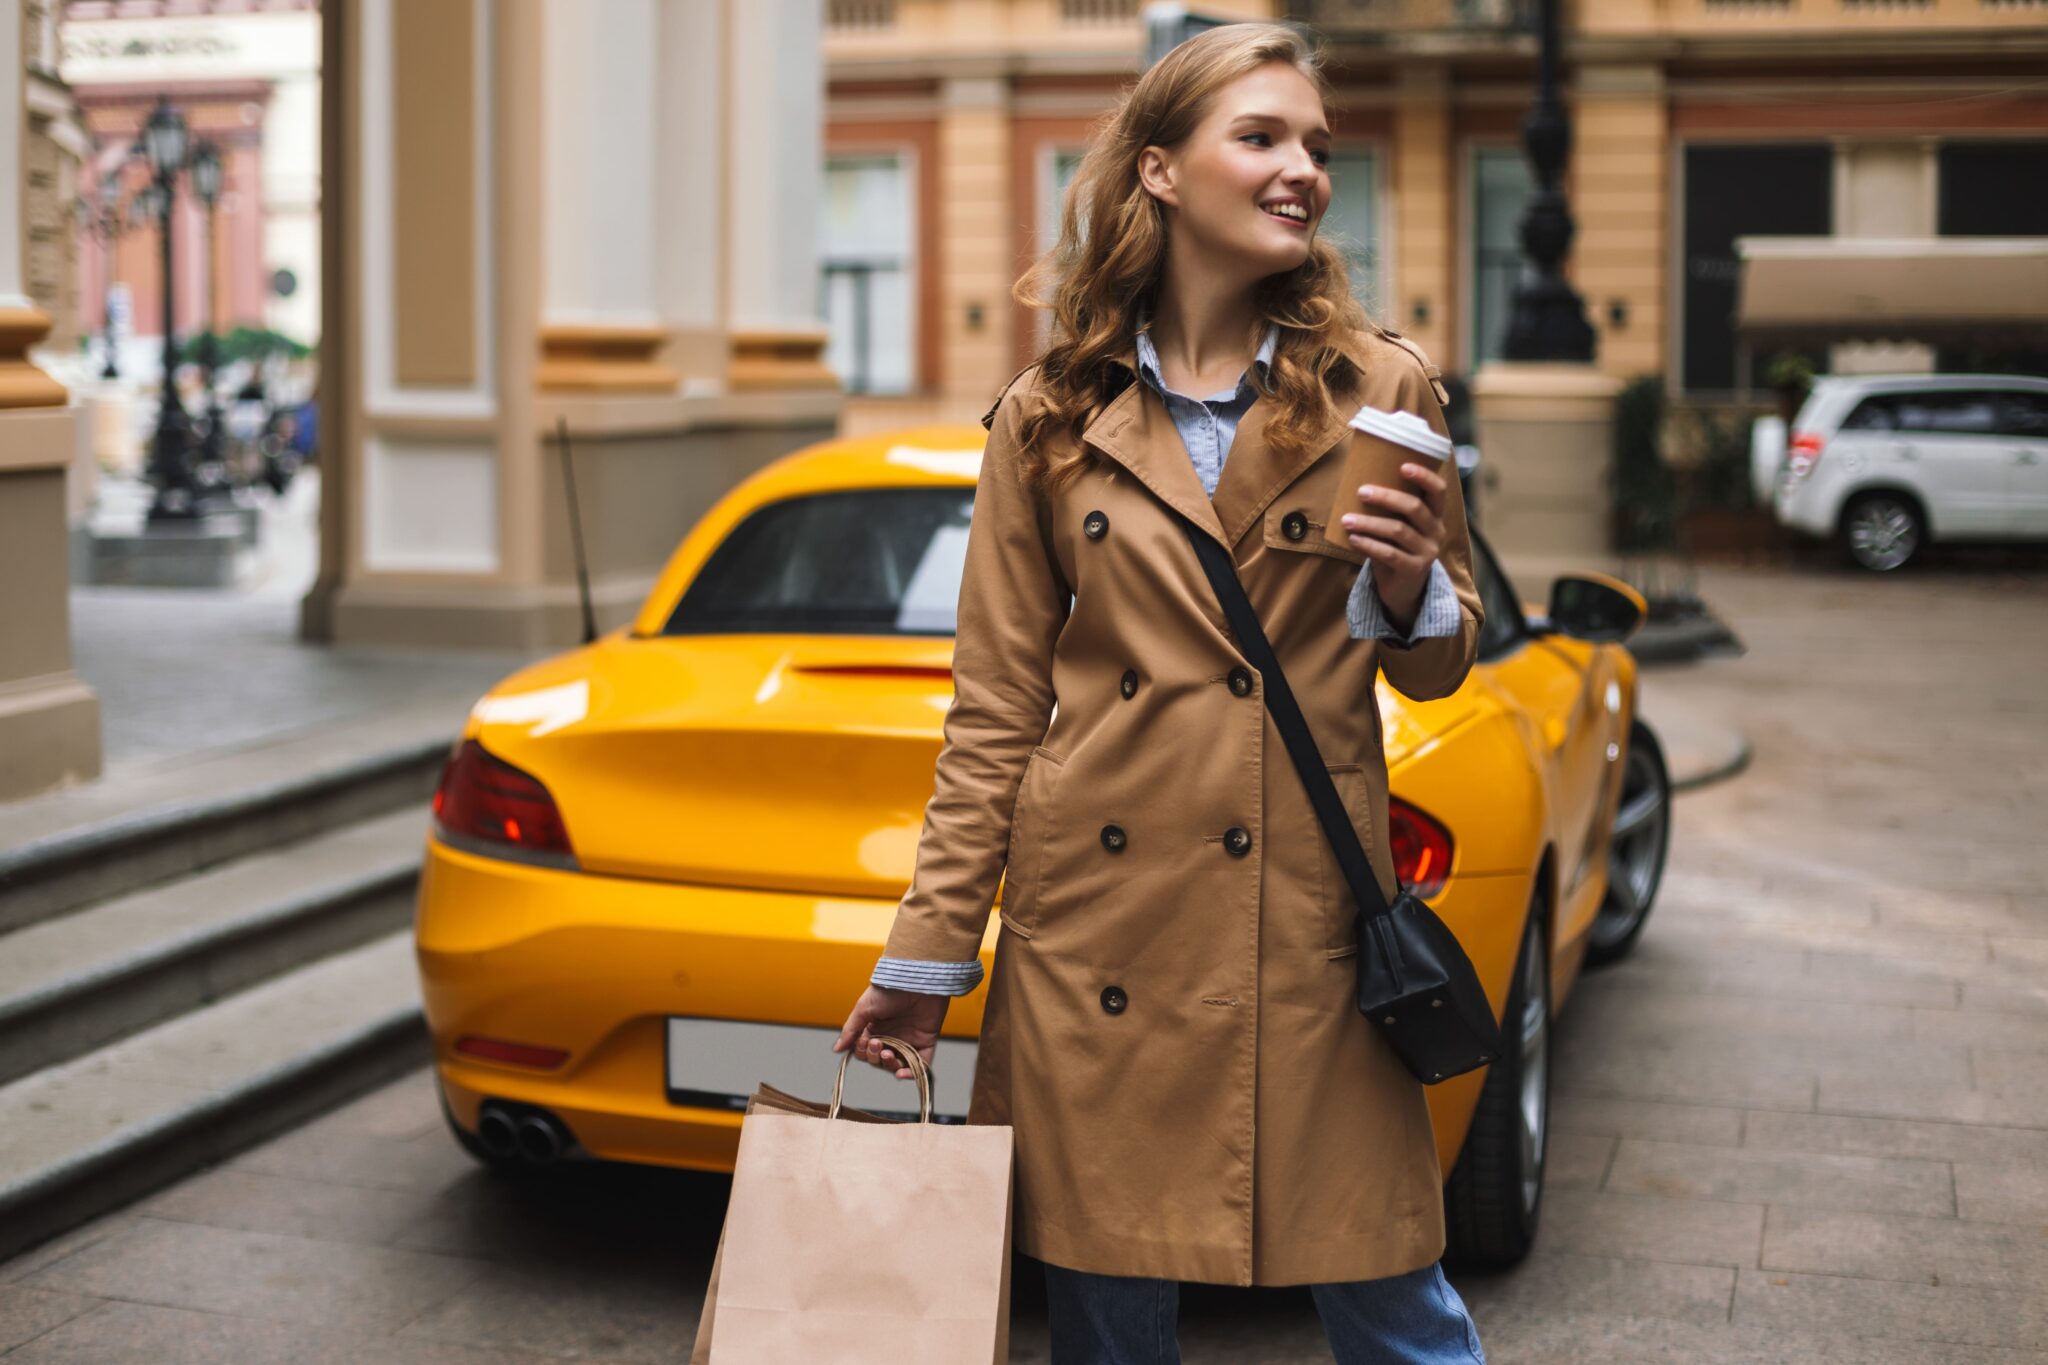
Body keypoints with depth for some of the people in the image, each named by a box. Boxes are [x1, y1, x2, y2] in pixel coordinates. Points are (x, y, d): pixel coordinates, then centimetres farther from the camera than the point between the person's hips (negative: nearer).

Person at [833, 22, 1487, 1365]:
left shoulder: (1380, 389, 3)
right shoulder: (1052, 416, 4)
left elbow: (1441, 661, 10)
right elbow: (997, 703, 6)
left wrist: (1408, 587, -14)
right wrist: (928, 952, 4)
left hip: (1307, 912, 0)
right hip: (1095, 920, 1)